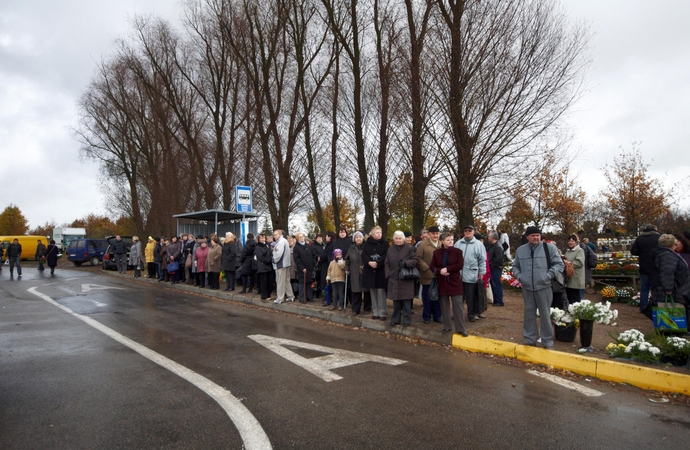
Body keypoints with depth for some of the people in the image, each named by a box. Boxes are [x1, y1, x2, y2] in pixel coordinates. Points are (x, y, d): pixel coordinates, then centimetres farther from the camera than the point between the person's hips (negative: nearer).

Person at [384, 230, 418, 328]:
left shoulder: (410, 248, -2)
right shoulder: (390, 249, 11)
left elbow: (415, 260, -6)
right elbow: (386, 263, 12)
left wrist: (406, 263, -21)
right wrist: (388, 274, -1)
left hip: (406, 279, -3)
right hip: (394, 279, 4)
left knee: (406, 300, 0)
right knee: (396, 300, 10)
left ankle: (406, 320, 8)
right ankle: (395, 319, 21)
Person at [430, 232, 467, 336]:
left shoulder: (458, 251, -3)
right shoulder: (436, 252, 3)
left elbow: (460, 265, -11)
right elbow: (432, 266, 2)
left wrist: (447, 269, -20)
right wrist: (439, 271, -18)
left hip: (455, 282, -2)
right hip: (442, 282, 2)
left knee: (458, 306, -4)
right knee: (444, 306, 10)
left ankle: (461, 328, 2)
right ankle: (446, 326, 21)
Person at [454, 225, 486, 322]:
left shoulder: (478, 244, 1)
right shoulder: (458, 243, 8)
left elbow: (482, 260, 2)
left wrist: (481, 273, -1)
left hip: (472, 275, -3)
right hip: (459, 274, 3)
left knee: (472, 296, 3)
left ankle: (472, 313, 18)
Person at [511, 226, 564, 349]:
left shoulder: (549, 247, -2)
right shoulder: (520, 250, 9)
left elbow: (559, 264, 0)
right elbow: (515, 266, 19)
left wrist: (549, 275, -11)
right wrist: (519, 276, 2)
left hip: (543, 287, -3)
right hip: (527, 288, 3)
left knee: (545, 315, 3)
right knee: (529, 314, 11)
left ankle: (548, 342, 16)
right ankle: (529, 340, 23)